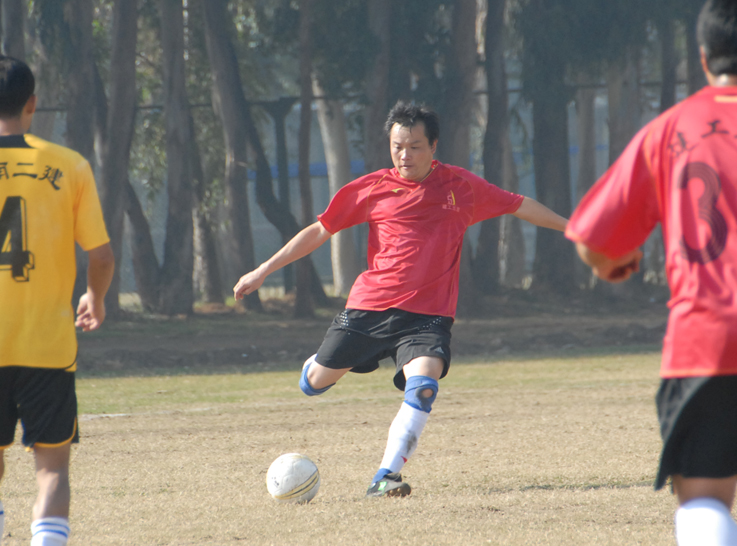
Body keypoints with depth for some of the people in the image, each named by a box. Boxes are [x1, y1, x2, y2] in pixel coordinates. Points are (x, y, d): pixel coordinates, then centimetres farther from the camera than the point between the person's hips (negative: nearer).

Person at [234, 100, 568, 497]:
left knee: (422, 387, -26)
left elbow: (520, 206, 18)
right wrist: (263, 271, 7)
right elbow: (320, 231, 8)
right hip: (369, 307, 1)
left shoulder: (462, 186, 5)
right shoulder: (372, 189, 2)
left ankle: (385, 478, -26)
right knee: (315, 384, 4)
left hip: (428, 315, -1)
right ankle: (322, 362, 42)